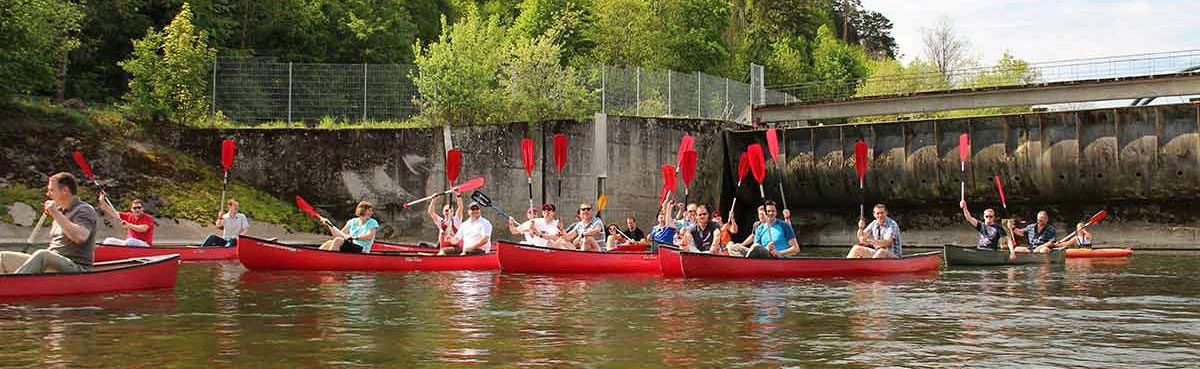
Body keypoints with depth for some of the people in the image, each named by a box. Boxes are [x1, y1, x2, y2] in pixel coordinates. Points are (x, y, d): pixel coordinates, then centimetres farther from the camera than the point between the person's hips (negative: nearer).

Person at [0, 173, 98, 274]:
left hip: (77, 269, -9)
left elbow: (80, 237, -26)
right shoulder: (60, 210, 21)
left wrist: (56, 214, -19)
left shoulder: (85, 211, -6)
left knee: (41, 255, -38)